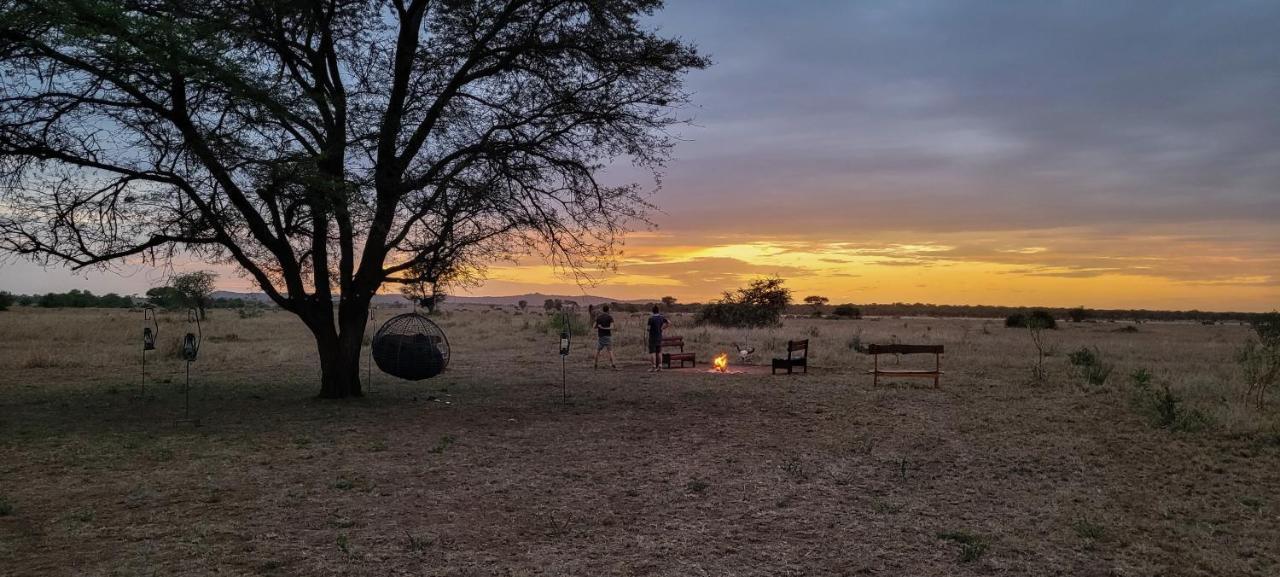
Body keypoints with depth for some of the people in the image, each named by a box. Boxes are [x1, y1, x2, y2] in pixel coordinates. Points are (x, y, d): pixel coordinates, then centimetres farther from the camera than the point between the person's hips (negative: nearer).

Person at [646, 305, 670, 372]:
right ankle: (660, 366, 13)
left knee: (653, 352, -2)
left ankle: (654, 367, -3)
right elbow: (669, 323, 5)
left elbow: (648, 328, -17)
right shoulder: (661, 317, 2)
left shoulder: (651, 318, -15)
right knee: (659, 352, 12)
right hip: (659, 336, 5)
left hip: (652, 337, -5)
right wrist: (661, 328, 9)